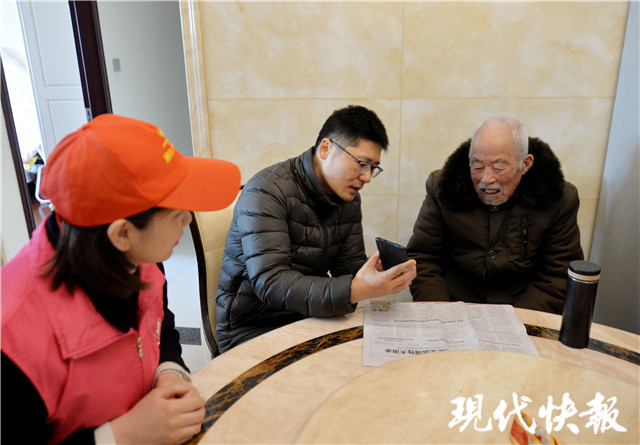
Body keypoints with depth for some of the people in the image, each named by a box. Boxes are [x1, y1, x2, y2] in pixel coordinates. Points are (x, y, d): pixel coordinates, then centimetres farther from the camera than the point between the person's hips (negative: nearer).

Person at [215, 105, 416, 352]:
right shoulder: (266, 192, -20)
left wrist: (382, 273, -18)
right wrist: (354, 290, -40)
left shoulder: (349, 199, 5)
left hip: (308, 318, 7)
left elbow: (351, 265, 6)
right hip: (253, 328, -6)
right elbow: (270, 282, -29)